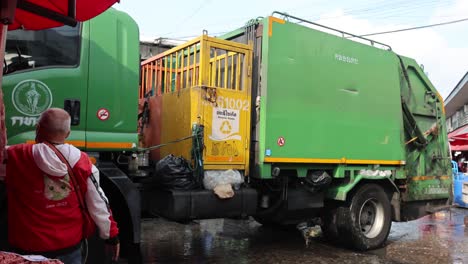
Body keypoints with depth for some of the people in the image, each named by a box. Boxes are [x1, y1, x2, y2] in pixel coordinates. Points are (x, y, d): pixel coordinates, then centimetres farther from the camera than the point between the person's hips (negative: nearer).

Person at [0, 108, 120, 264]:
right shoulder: (82, 161, -10)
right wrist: (111, 235, 6)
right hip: (70, 245, 2)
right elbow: (98, 204, -5)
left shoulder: (14, 157, -17)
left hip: (30, 248, -1)